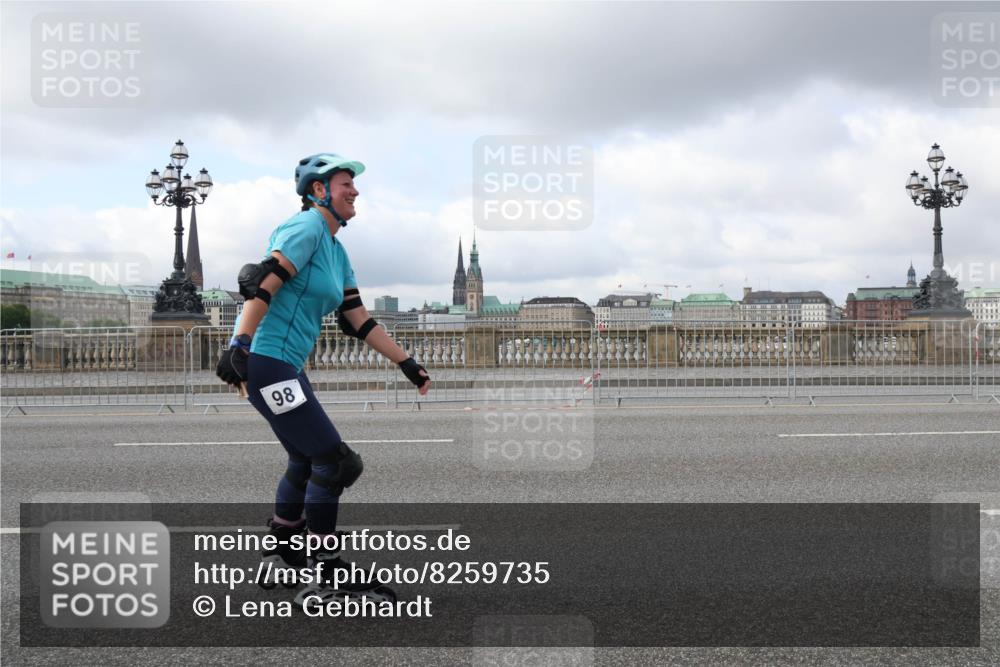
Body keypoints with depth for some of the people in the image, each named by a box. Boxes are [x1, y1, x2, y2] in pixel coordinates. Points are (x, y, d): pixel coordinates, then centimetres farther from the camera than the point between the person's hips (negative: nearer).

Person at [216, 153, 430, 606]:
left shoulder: (337, 251, 18)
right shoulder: (308, 225, -9)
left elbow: (359, 321, 19)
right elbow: (264, 284, -21)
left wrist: (408, 365, 18)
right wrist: (239, 343, -29)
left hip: (288, 367, 10)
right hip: (264, 361, -10)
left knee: (306, 461, 18)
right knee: (332, 461, -7)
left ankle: (281, 558, 33)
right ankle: (325, 578, 3)